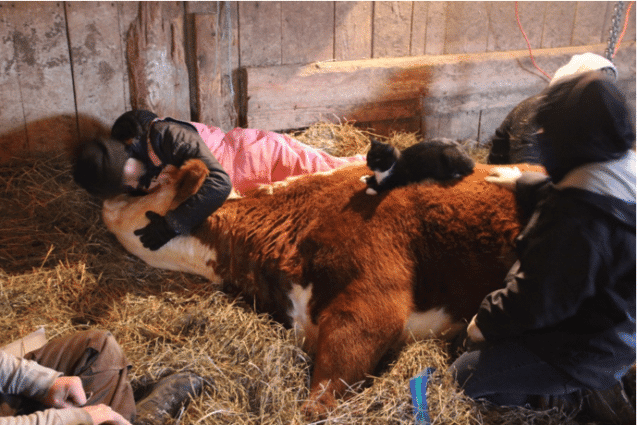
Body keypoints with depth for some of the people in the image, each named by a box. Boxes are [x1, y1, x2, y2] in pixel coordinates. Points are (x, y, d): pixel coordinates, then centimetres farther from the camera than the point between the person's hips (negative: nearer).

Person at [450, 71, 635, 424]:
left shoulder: (580, 221, -35)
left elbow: (538, 299, -27)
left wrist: (488, 319, -10)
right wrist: (524, 184, 32)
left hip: (584, 351, -10)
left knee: (464, 376, -2)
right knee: (481, 342, 21)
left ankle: (581, 397, 1)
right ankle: (594, 382, 13)